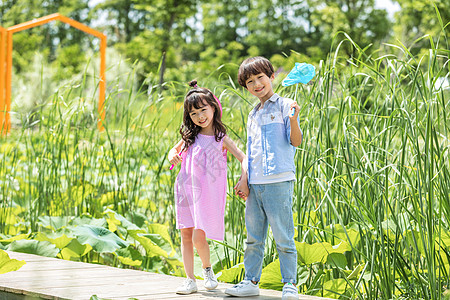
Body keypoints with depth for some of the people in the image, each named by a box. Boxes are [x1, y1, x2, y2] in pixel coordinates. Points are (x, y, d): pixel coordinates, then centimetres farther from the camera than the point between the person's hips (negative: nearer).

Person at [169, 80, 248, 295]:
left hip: (206, 194, -4)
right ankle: (190, 280, 10)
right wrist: (173, 156, -4)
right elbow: (174, 150, 21)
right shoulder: (190, 136, 7)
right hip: (185, 189, 4)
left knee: (198, 237, -11)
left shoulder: (221, 138, -4)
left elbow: (243, 158, -7)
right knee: (186, 234, 3)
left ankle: (207, 268, 18)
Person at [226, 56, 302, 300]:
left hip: (278, 182, -7)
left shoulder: (284, 106, -1)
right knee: (253, 237, 11)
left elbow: (296, 142, -10)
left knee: (283, 237, -4)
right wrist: (244, 179, 15)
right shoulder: (253, 115, 20)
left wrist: (293, 119, -26)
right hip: (255, 185, 7)